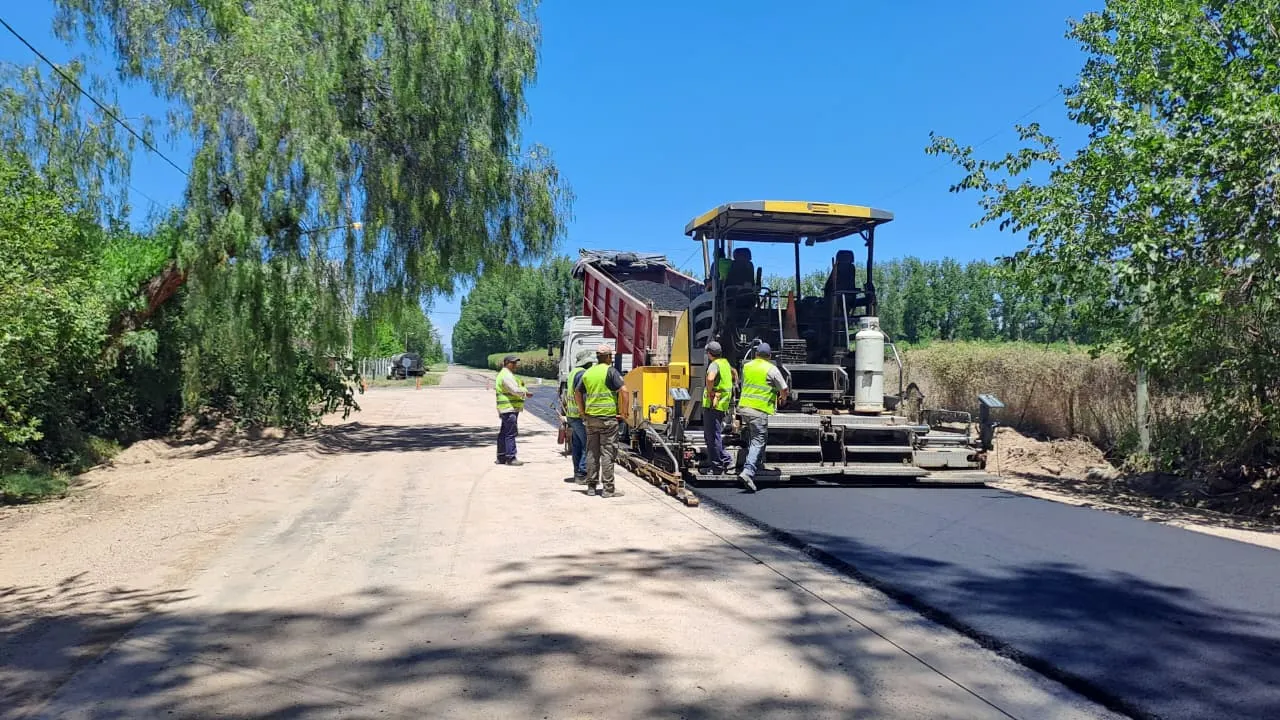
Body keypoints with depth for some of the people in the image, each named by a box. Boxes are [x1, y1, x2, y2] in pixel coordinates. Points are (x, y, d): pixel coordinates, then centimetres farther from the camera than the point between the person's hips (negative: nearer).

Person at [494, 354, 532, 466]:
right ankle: (510, 458, -11)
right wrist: (526, 393, -5)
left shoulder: (504, 374, 21)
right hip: (509, 408, -11)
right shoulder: (506, 375, -14)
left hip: (506, 409, 11)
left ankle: (501, 457, 18)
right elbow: (515, 390, -20)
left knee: (503, 433, 13)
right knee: (510, 433, -10)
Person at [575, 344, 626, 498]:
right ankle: (608, 488, 0)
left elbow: (577, 391, 19)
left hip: (590, 417, 6)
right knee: (608, 452, -2)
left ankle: (591, 486, 17)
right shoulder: (611, 371, -8)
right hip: (608, 417, -6)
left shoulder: (588, 373, 11)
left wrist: (582, 411, 21)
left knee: (592, 452, 12)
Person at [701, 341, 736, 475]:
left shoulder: (714, 364, -15)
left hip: (713, 404, -9)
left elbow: (710, 378, -34)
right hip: (722, 405, 9)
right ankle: (725, 459, 20)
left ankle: (717, 468, 1)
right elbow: (734, 374, 34)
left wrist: (709, 392, -19)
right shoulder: (725, 363, 13)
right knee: (709, 435, 19)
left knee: (712, 436, -3)